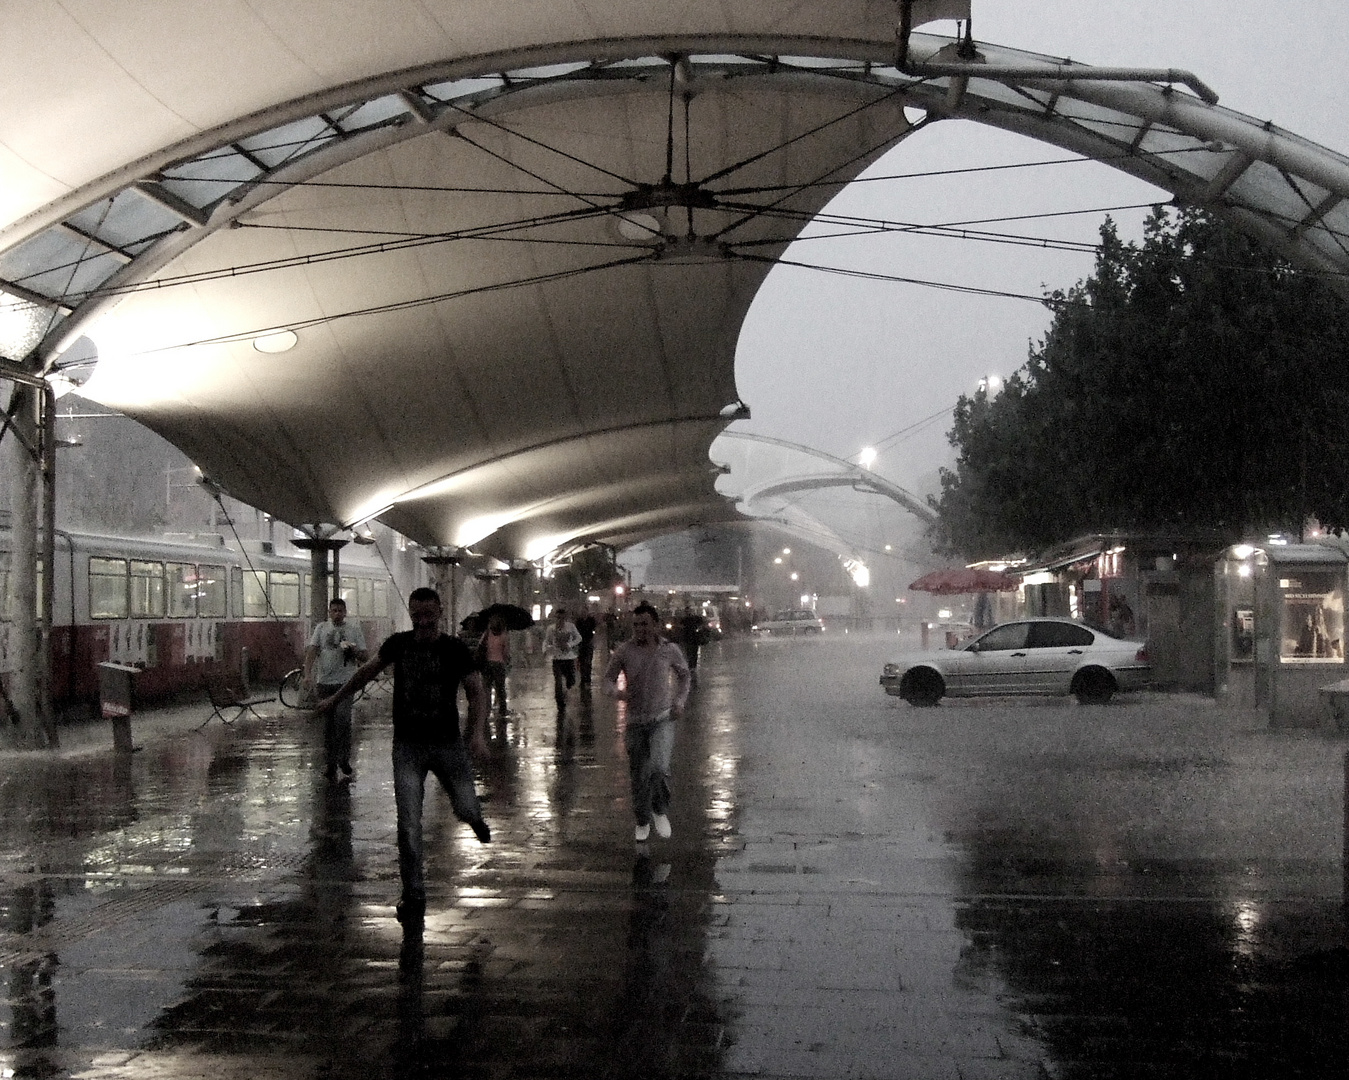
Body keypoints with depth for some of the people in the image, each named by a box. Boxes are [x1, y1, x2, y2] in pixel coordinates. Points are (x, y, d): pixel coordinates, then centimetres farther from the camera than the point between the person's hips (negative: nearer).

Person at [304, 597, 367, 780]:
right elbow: (311, 651, 1)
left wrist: (353, 651, -13)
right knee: (328, 723, 6)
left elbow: (364, 658, 8)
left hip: (345, 682, -2)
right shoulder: (321, 628, 12)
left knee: (342, 717, -18)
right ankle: (331, 761, 16)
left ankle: (343, 758, -9)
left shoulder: (354, 630, 8)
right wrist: (308, 674, -15)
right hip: (324, 682, 2)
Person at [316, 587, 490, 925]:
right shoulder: (398, 644, 1)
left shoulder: (455, 650, -6)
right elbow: (367, 671, 18)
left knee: (466, 810, 3)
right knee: (409, 824, -7)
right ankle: (413, 896, 4)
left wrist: (477, 733, -21)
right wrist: (335, 699, 26)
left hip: (448, 744, -1)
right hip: (408, 746, 1)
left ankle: (474, 816, 44)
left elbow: (476, 693, -5)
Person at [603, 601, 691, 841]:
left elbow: (685, 675, 15)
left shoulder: (670, 650, -3)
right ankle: (643, 822, 32)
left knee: (659, 768, -22)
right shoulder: (624, 651, -5)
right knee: (638, 777, 9)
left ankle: (660, 812, 4)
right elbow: (608, 679, 1)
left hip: (662, 720, -1)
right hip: (635, 722, 2)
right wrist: (615, 692, -21)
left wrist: (680, 701, 2)